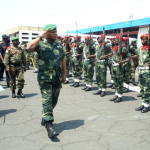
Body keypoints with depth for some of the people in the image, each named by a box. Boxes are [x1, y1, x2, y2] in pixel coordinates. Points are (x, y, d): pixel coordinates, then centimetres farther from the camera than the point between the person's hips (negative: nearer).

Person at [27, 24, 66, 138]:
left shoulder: (59, 44, 9)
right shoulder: (40, 43, -7)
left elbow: (63, 59, 13)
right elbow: (29, 47, -27)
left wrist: (64, 74, 11)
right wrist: (41, 37, -22)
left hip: (57, 77, 6)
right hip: (45, 78, -5)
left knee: (54, 100, 14)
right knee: (47, 100, -9)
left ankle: (45, 119, 34)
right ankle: (49, 124, -5)